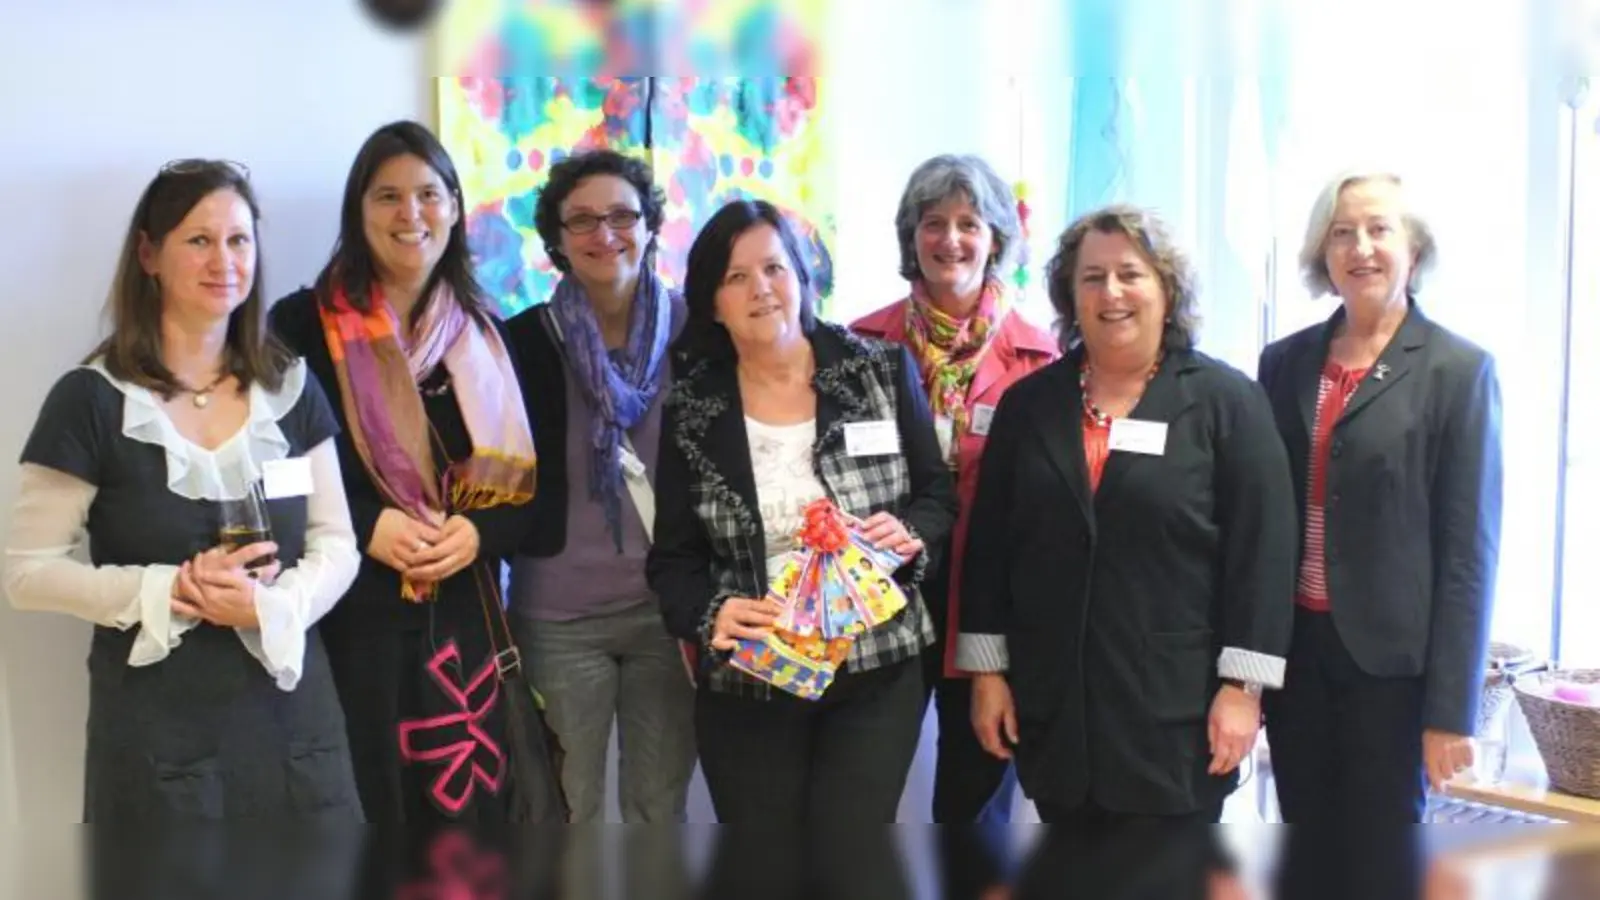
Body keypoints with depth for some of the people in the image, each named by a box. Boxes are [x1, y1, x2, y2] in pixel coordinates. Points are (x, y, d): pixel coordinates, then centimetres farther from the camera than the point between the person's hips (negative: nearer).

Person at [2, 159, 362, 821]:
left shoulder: (290, 387, 6)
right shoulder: (91, 400, -5)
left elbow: (337, 543, 6)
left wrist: (274, 604, -14)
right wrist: (169, 592, -18)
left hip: (292, 712, 3)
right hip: (158, 732, -3)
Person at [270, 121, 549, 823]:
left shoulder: (485, 335, 11)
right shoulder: (303, 324, -1)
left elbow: (528, 484, 10)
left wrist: (477, 531, -9)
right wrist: (366, 526, -16)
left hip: (465, 619, 3)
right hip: (351, 619, -3)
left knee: (471, 804, 4)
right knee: (367, 807, -2)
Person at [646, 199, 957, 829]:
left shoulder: (883, 372, -1)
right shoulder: (690, 411, 0)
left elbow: (938, 496, 6)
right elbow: (673, 557, 3)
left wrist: (911, 535, -16)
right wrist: (710, 615, -18)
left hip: (876, 672, -1)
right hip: (746, 685, 1)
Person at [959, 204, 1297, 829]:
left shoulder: (1227, 401, -2)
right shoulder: (1029, 404, 8)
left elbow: (1262, 549, -6)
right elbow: (988, 544, 9)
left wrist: (1241, 686, -11)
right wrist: (986, 669, 4)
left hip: (1177, 710, -3)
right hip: (1052, 706, 4)